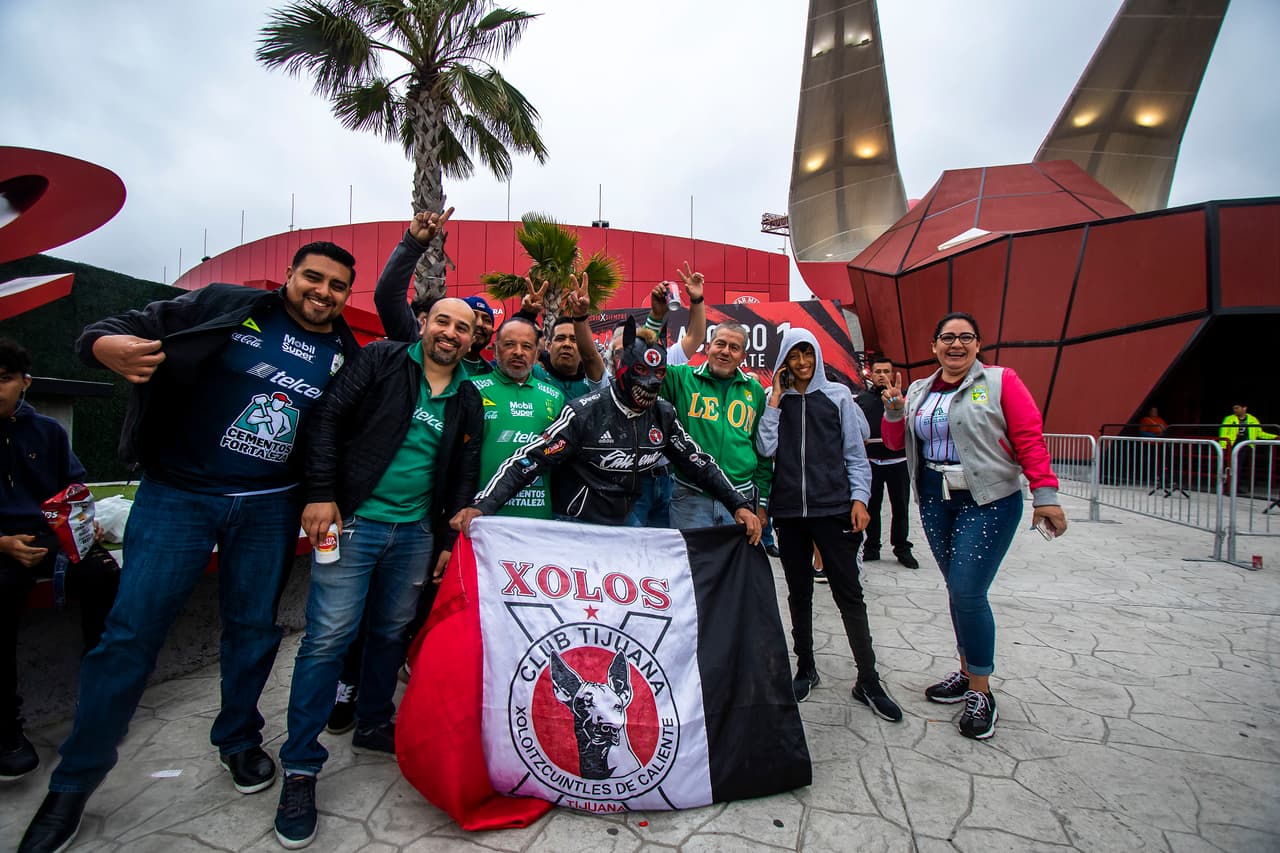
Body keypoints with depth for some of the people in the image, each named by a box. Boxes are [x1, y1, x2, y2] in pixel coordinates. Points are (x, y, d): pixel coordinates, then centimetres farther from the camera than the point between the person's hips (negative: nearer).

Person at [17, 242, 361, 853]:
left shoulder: (346, 357, 3)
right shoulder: (227, 306, -4)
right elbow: (124, 330, -5)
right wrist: (107, 345, -28)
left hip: (269, 510, 2)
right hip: (176, 497, -2)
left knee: (253, 631, 11)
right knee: (131, 632, 1)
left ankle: (239, 740, 34)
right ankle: (75, 782, 21)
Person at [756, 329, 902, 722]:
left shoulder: (838, 395, 3)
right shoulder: (775, 400, 6)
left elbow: (855, 453, 4)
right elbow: (766, 449, -6)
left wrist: (859, 498, -5)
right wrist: (775, 401, -5)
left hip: (834, 509, -2)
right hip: (788, 512, 2)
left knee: (849, 594, 2)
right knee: (799, 593, 13)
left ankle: (868, 681, 15)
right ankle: (806, 669, 29)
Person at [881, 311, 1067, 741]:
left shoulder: (1001, 382, -4)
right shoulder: (919, 391, 11)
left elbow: (1030, 438, -8)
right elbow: (895, 441, 13)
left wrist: (1045, 494, -14)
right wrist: (894, 409, -5)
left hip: (988, 501, -5)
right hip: (935, 499, 5)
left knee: (967, 593, -9)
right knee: (958, 590, 13)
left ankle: (981, 692, 8)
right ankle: (968, 672, 30)